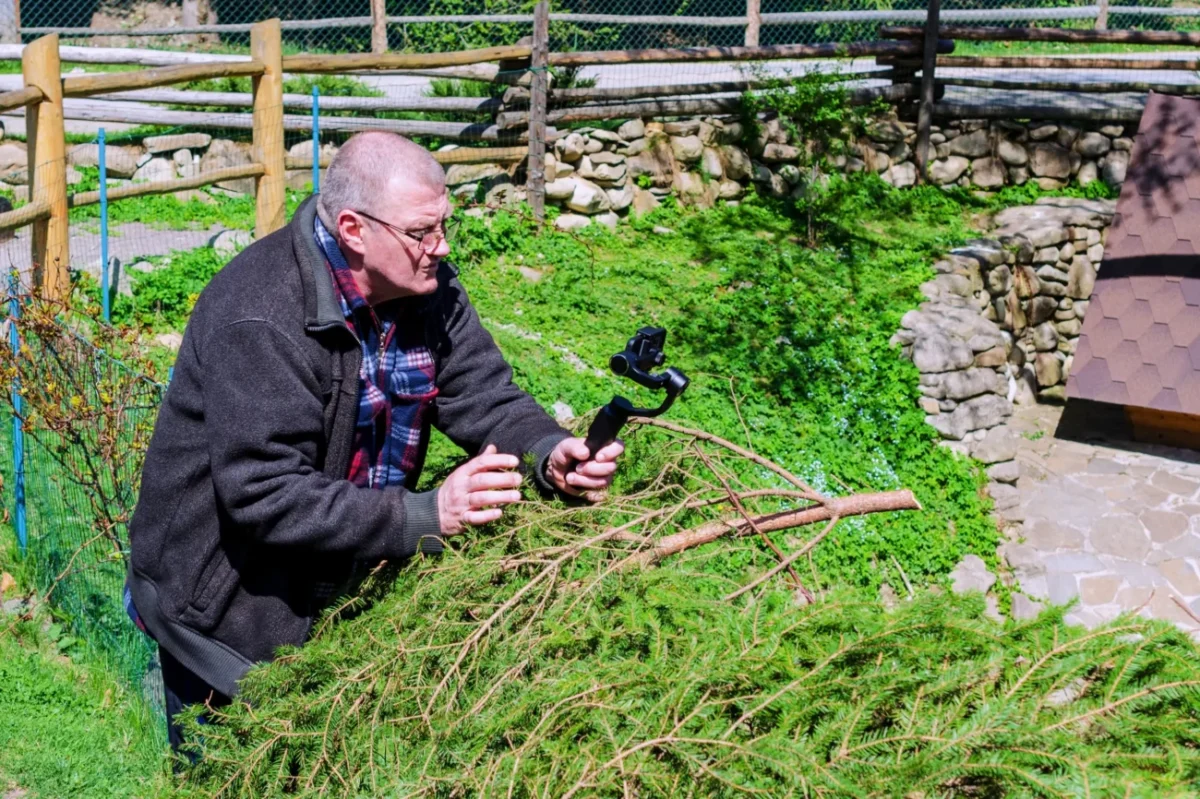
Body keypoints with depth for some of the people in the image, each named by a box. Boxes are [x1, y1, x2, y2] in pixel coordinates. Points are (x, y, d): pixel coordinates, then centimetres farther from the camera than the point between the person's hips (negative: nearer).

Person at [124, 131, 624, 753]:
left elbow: (484, 395, -6)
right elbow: (266, 496, -33)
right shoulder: (259, 318, -30)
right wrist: (427, 516, -39)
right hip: (230, 613, -7)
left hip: (338, 587, 7)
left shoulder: (425, 283, -6)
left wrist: (551, 454, -27)